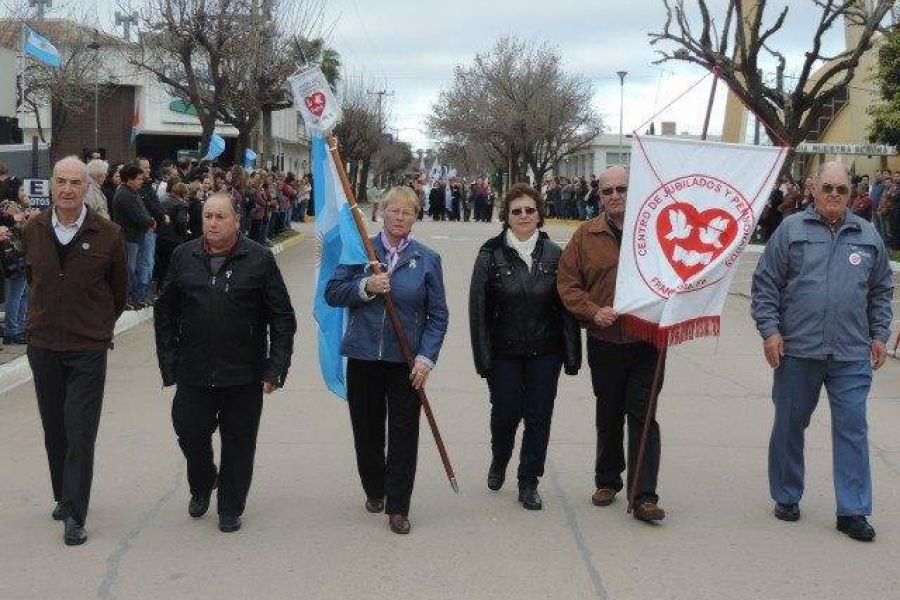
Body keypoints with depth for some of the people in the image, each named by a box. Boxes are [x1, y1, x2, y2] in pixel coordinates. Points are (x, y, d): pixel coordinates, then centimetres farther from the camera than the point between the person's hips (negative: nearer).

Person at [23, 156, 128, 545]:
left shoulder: (107, 235, -8)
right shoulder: (33, 231, 1)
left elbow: (119, 291, 6)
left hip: (88, 349, -3)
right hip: (43, 345, 4)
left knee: (81, 433, -6)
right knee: (54, 429, 13)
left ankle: (74, 516, -3)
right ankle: (64, 498, 28)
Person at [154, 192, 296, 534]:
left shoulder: (259, 259, -3)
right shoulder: (184, 257, 5)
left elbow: (282, 318, -1)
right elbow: (165, 313, 11)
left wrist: (276, 368, -6)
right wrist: (169, 362, 5)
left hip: (244, 376, -2)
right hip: (194, 372, 2)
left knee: (238, 442, 7)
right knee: (190, 432, 6)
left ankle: (230, 508, 25)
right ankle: (201, 487, 36)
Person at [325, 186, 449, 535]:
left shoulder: (427, 260, 0)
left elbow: (438, 315, 1)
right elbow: (332, 293, -2)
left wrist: (426, 357, -8)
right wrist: (365, 287, -18)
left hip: (406, 360, -1)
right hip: (364, 357, 1)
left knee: (404, 434, 3)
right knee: (367, 428, 12)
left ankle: (398, 507, 15)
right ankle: (374, 490, 35)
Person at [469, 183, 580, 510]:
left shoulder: (553, 254, 1)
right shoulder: (491, 254, -4)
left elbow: (567, 306, 2)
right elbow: (478, 308, -4)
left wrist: (572, 354, -1)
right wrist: (483, 357, -8)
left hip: (544, 352, 1)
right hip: (504, 352, -1)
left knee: (539, 416, 4)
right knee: (506, 412, 5)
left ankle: (529, 483, 18)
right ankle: (499, 460, 36)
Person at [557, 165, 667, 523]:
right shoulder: (587, 235, 3)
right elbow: (567, 283, 2)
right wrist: (594, 311, -12)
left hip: (647, 341, -2)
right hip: (604, 342, 2)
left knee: (642, 416, -3)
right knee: (608, 415, 16)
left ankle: (644, 497, -1)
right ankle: (608, 481, 32)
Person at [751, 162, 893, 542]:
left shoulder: (868, 236, 10)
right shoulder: (791, 230, 1)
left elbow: (881, 291, 17)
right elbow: (765, 284, 0)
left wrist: (879, 335, 11)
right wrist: (770, 330, -7)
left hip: (852, 354, 2)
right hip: (797, 350, -1)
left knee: (852, 429, 1)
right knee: (789, 426, 10)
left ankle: (852, 511, 8)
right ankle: (786, 497, 26)